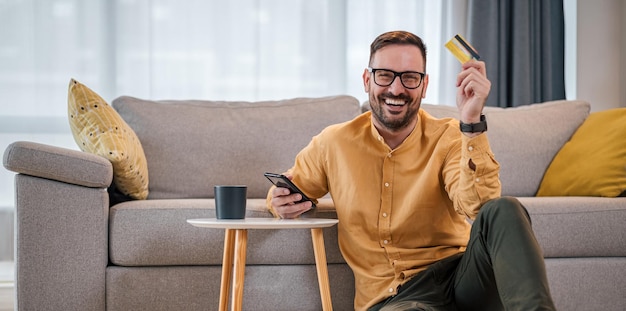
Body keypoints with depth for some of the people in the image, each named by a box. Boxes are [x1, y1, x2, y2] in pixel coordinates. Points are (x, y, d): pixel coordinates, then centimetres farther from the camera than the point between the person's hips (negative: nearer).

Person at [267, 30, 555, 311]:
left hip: (461, 274, 1)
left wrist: (471, 121, -26)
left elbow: (480, 207, -19)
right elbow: (293, 188, 22)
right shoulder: (333, 144, 4)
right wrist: (282, 202, -3)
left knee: (504, 211, -32)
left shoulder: (448, 138, -1)